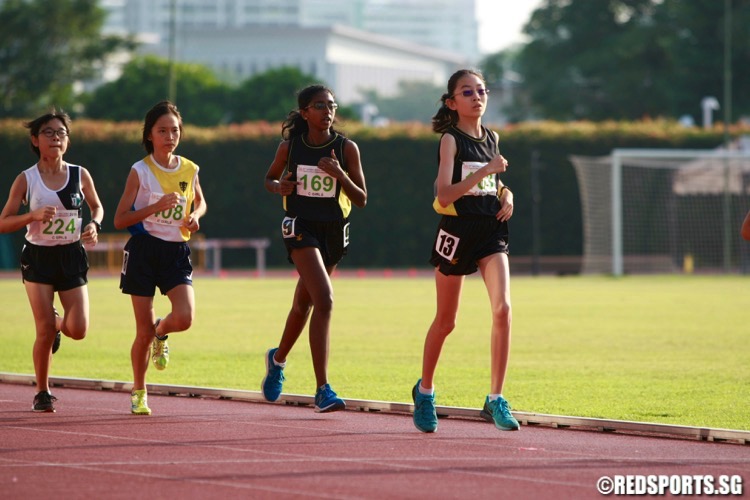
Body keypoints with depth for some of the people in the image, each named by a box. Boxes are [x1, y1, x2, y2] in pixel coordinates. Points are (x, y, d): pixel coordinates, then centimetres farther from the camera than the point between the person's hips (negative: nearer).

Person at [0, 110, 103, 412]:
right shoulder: (26, 180, -6)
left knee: (78, 330, -8)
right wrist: (34, 215, -21)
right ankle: (42, 393, 12)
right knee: (45, 332, -7)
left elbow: (97, 206, 17)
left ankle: (57, 323, 30)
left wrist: (94, 225, -5)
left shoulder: (80, 175, -1)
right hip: (38, 257, -2)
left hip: (72, 256, 2)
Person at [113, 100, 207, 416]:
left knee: (184, 318, -19)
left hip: (177, 251, 2)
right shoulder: (140, 171, -6)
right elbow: (120, 220, -7)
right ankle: (138, 392, 21)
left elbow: (200, 202, 25)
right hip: (144, 250, -2)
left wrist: (195, 216, 2)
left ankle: (160, 333, 19)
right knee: (144, 331, -1)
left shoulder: (189, 170, 4)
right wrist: (156, 207, -20)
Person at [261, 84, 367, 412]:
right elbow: (270, 178, 13)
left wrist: (340, 175, -21)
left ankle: (278, 359, 49)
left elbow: (361, 200, -3)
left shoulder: (346, 148, -4)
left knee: (304, 304, 19)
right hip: (300, 227, -3)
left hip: (334, 231, 3)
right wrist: (279, 187, -10)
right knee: (324, 300, -21)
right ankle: (323, 390, -22)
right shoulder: (290, 146, -4)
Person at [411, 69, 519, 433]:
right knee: (445, 320, 7)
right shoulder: (451, 140, -6)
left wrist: (506, 194, 6)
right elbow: (444, 194, -18)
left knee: (502, 309, -15)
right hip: (457, 230, -4)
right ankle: (425, 390, 30)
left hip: (491, 229, 4)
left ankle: (496, 399, -10)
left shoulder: (492, 138, 11)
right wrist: (485, 171, -24)